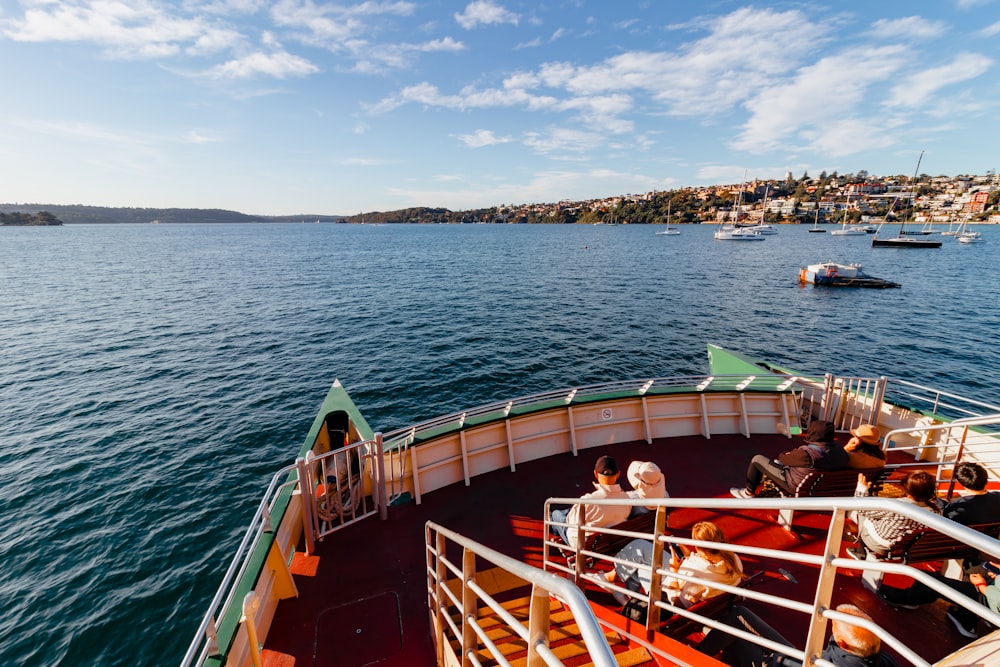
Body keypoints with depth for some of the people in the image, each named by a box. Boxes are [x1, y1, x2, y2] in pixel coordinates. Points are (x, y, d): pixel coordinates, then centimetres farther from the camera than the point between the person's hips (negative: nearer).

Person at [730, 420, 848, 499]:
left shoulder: (806, 453, -35)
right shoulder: (838, 449, -14)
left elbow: (784, 459, -16)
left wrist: (781, 455, 10)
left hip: (797, 486, -7)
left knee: (757, 459, 4)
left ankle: (749, 493, 20)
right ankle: (766, 477, 49)